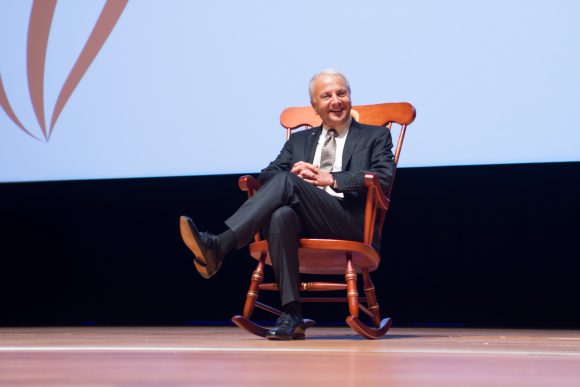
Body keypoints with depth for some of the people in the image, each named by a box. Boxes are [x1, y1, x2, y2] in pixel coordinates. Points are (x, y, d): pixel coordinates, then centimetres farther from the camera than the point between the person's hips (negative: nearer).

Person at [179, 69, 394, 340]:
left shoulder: (375, 136, 19)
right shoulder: (299, 140, 30)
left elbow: (384, 178, 1)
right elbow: (266, 176, 20)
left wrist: (330, 178, -7)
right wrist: (293, 172, -4)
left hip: (350, 222, -3)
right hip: (303, 221, 3)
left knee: (286, 182, -28)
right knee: (281, 215, -35)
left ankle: (218, 246, -40)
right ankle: (291, 316, -37)